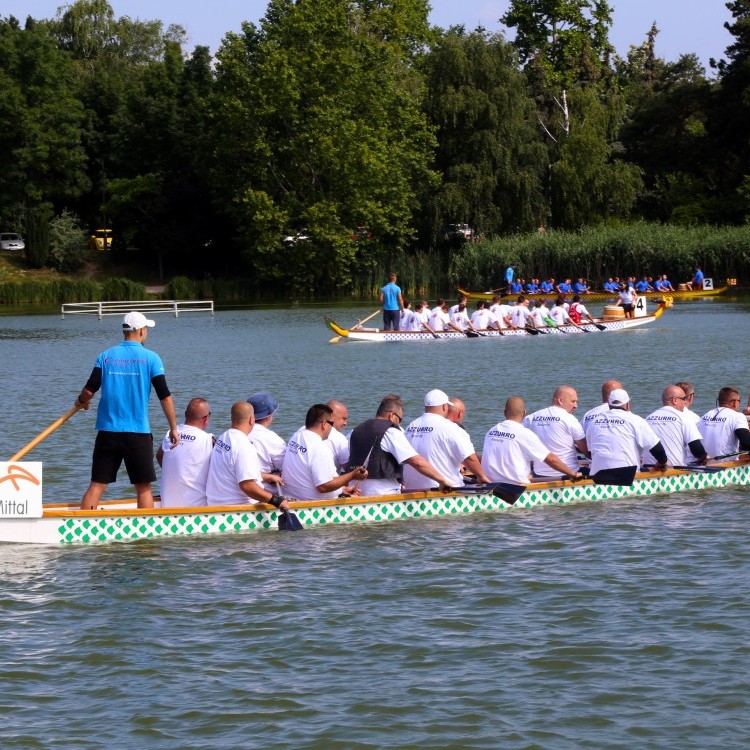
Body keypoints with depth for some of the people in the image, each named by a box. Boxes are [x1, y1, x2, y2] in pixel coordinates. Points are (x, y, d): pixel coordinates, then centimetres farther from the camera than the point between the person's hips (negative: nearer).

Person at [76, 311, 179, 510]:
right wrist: (174, 428, 3)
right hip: (138, 434, -2)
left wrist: (81, 402, 22)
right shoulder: (150, 358, -2)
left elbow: (89, 391, -1)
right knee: (143, 487, 5)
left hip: (107, 432, 2)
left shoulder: (105, 357, 4)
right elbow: (164, 396, -4)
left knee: (97, 485, 5)